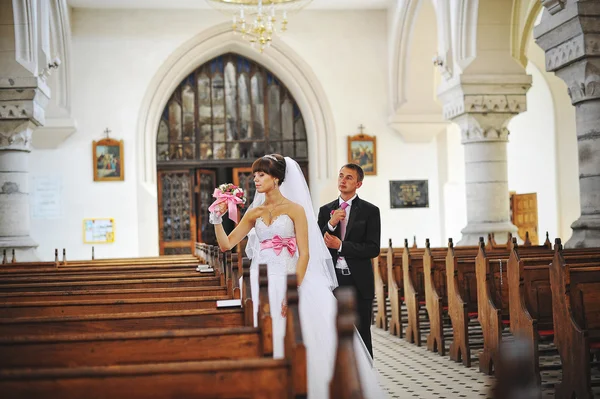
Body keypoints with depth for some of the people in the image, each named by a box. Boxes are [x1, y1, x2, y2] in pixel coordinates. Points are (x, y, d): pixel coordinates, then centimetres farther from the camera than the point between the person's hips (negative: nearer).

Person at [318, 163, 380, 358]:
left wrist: (341, 245, -14)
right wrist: (330, 224, -13)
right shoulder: (326, 210, 9)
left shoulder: (370, 211, 0)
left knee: (362, 335, 3)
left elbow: (373, 248, -9)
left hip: (359, 282, -3)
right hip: (332, 280, 3)